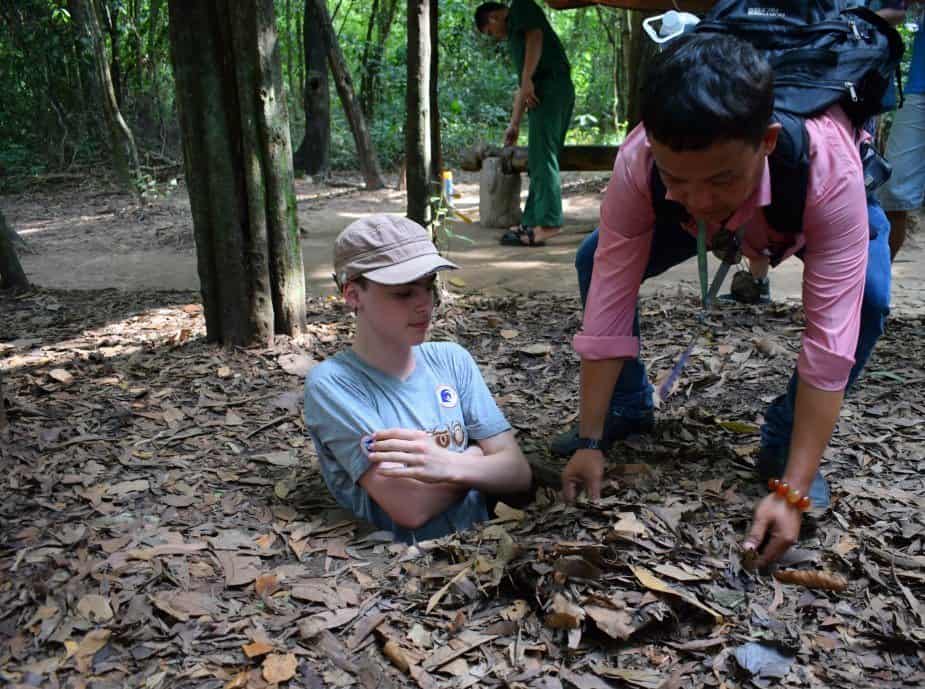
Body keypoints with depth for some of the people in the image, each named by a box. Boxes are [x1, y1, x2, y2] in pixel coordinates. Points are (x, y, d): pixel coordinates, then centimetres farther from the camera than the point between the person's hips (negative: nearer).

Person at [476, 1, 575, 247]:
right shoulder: (515, 32, 33)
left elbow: (536, 37, -11)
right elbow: (521, 87, 32)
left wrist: (527, 80, -16)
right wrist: (514, 123, 31)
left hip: (550, 87, -10)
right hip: (554, 91, 10)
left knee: (543, 158, -13)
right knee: (540, 159, 8)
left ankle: (548, 223, -17)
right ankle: (532, 222, 10)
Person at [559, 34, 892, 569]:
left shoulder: (831, 173, -45)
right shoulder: (637, 165, -39)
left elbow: (830, 344, -43)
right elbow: (608, 311, -35)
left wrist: (792, 492, -44)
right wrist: (590, 442, -32)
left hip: (809, 211, -1)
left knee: (867, 296, -31)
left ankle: (783, 446, -7)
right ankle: (628, 412, 7)